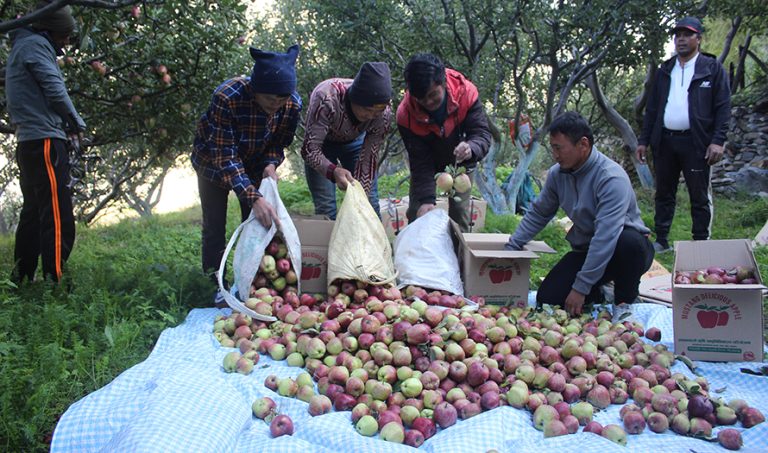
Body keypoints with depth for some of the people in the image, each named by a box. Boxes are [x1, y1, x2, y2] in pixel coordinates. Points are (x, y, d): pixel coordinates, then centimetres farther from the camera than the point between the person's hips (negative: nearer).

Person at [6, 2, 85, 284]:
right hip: (44, 142, -10)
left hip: (28, 144, 10)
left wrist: (64, 124, 9)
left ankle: (20, 282, 19)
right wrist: (76, 124, 2)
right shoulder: (36, 45, -5)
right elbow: (55, 90, -13)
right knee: (58, 217, -13)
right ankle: (54, 282, -16)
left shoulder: (21, 47, 25)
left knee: (33, 214, 14)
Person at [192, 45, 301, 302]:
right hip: (214, 164, -3)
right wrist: (253, 198, -46)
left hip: (255, 165, 3)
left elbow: (279, 143, -7)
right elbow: (225, 156, -37)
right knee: (214, 228, 0)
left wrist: (271, 165, -30)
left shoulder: (293, 104, -26)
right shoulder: (226, 97, -39)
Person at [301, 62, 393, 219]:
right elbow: (310, 149, -35)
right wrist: (334, 171, -53)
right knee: (325, 206, -14)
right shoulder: (327, 99, -40)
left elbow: (368, 160, -24)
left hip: (355, 141, 2)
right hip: (321, 142, -2)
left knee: (370, 203, -6)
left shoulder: (384, 114, -30)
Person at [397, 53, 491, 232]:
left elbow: (482, 133, -29)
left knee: (459, 214, -4)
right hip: (428, 163, 0)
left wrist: (471, 149, -53)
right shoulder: (405, 114, -31)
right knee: (417, 213, 0)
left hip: (460, 163, 0)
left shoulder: (466, 93, -31)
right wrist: (426, 199, -35)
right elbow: (419, 162, -27)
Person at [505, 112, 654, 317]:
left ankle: (625, 302, -12)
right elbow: (538, 214, 12)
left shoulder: (611, 178, -27)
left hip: (628, 247, -5)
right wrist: (510, 249, 6)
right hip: (586, 250, 6)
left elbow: (606, 236, -33)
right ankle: (596, 294, 18)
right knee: (547, 298, -12)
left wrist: (581, 288, -33)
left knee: (628, 241, -40)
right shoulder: (557, 173, -4)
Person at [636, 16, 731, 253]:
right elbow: (652, 108, 14)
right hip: (665, 142, 4)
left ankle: (701, 245, 10)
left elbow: (723, 107, -4)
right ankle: (661, 241, 18)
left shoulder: (713, 68, 1)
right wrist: (644, 140, 9)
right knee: (664, 195, 10)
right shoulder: (664, 71, 15)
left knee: (700, 198, 3)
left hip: (696, 143, -4)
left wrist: (718, 141, -14)